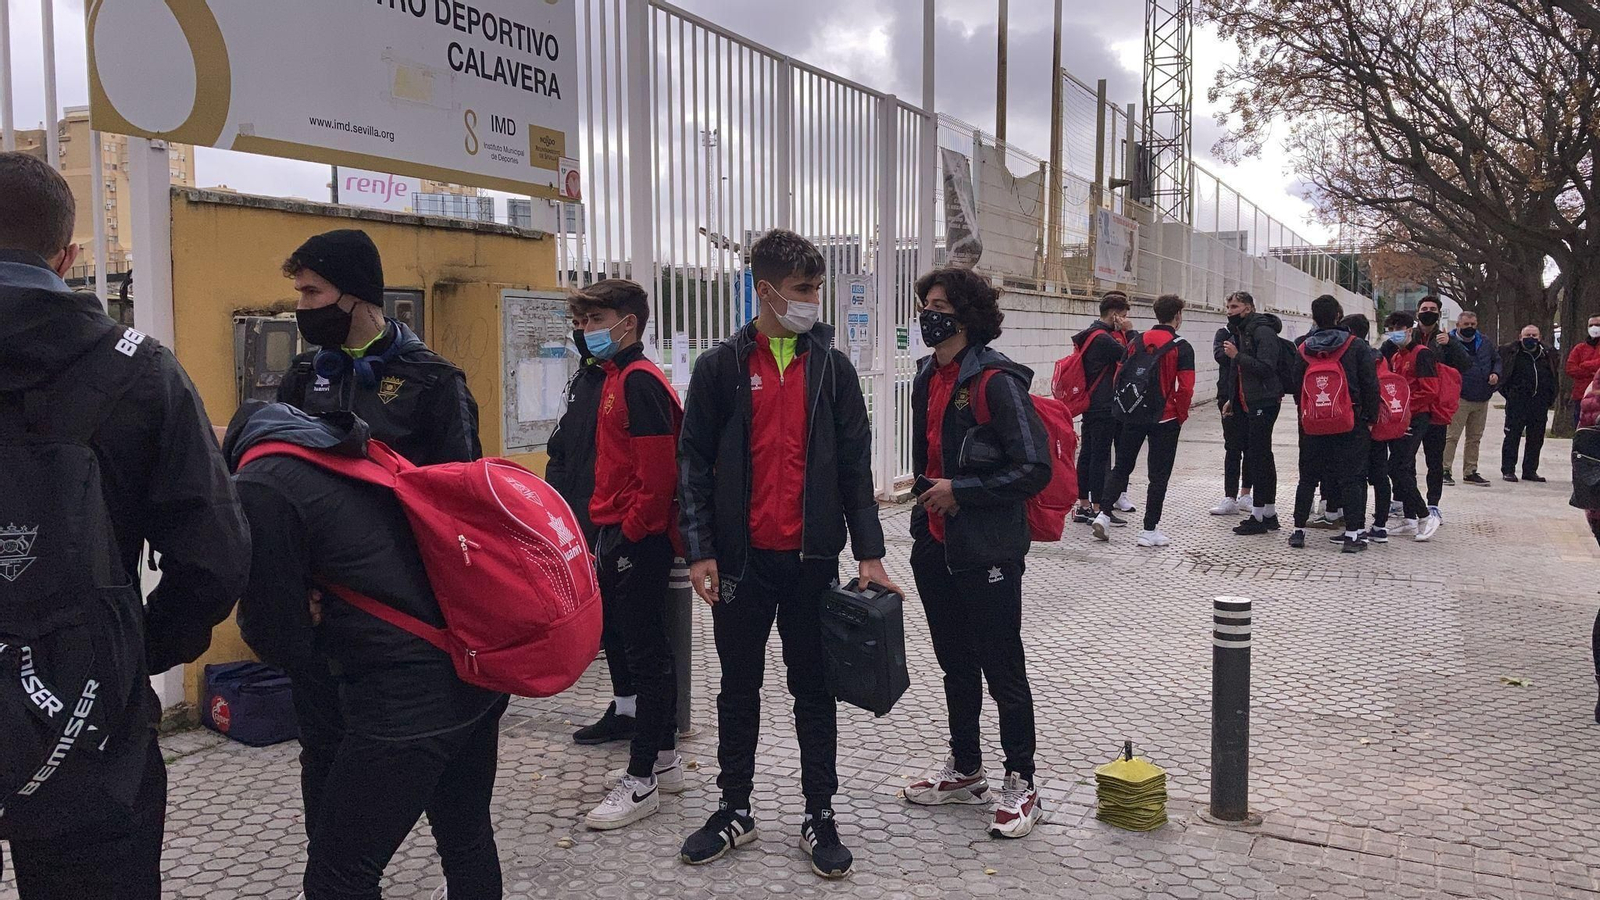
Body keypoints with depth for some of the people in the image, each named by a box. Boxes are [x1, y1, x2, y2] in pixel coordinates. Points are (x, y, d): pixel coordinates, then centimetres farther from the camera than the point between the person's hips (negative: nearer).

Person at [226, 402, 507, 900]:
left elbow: (281, 643, -6)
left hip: (405, 695, -9)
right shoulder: (359, 450, 16)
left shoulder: (257, 488, -7)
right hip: (478, 670, 9)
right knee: (467, 835, 24)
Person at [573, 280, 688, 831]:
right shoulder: (616, 378, 16)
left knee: (646, 654, -3)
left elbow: (658, 472, -22)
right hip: (619, 535, 10)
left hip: (638, 538, -10)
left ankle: (641, 783, 5)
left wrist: (630, 532, -16)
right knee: (649, 649, 16)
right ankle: (664, 760, 28)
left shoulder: (639, 381, -15)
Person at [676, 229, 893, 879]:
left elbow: (855, 464, 3)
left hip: (813, 558, 1)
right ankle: (735, 811, 28)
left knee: (815, 691, 10)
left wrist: (869, 551, -2)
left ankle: (819, 817, 23)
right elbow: (694, 463, 0)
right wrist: (700, 550, -7)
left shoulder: (832, 367, 3)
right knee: (739, 689, 13)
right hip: (742, 559, 0)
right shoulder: (720, 367, -1)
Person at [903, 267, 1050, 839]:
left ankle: (1020, 785, 18)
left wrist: (960, 490, -20)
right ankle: (965, 771, 34)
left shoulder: (995, 379, -17)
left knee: (1002, 671, 3)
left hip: (987, 550, -8)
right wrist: (924, 488, 12)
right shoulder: (929, 377, 9)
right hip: (935, 544, 8)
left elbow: (1035, 469, -20)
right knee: (955, 664, 19)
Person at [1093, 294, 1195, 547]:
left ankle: (1104, 514, 2)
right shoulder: (1182, 348, -9)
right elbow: (1185, 388, -14)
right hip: (1165, 419, -4)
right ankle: (1150, 530, 8)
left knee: (1121, 467, 15)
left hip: (1134, 415, 4)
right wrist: (1181, 416, 0)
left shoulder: (1138, 341, 3)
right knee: (1159, 475, 5)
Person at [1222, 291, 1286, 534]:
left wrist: (1237, 355, -21)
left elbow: (1265, 367, -23)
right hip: (1248, 404, 10)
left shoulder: (1263, 332, -13)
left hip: (1263, 403, -10)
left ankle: (1259, 516, -6)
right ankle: (1269, 514, 21)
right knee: (1262, 457, 13)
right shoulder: (1239, 332, 17)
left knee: (1258, 457, -9)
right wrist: (1232, 399, 21)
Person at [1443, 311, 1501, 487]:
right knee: (1452, 436, -9)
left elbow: (1496, 359, 24)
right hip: (1459, 398, -7)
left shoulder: (1484, 342, 12)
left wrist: (1496, 373, 5)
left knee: (1475, 438, 13)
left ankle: (1470, 472, 21)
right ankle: (1445, 470, -4)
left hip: (1482, 399, 7)